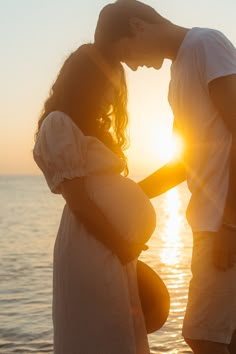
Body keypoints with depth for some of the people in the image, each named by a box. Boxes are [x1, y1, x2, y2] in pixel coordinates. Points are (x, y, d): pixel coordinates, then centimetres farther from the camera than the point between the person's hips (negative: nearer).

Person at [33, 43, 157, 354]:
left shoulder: (90, 129, 22)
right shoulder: (59, 123, -7)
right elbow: (78, 201, -15)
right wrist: (122, 246, -10)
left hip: (114, 248, 9)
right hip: (91, 248, -9)